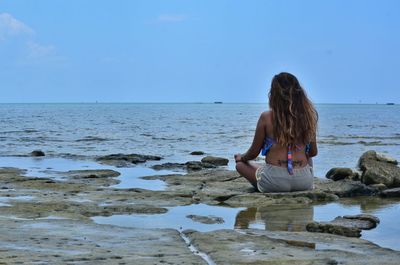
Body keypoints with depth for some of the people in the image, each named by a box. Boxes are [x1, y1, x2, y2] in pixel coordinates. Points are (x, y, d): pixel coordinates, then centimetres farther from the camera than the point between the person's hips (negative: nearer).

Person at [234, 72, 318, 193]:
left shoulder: (266, 117, -6)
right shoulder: (307, 116, 1)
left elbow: (253, 153, 4)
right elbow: (313, 152, 12)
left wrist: (241, 157, 27)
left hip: (274, 181, -4)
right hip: (305, 182, 4)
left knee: (240, 165, 24)